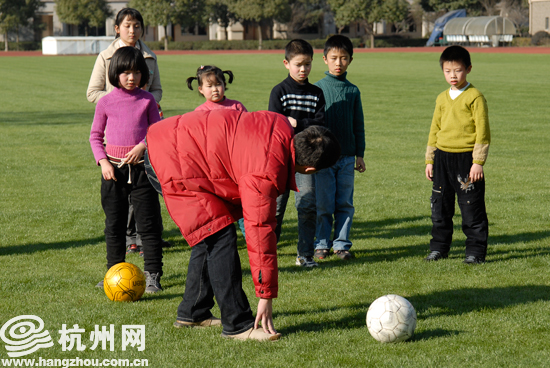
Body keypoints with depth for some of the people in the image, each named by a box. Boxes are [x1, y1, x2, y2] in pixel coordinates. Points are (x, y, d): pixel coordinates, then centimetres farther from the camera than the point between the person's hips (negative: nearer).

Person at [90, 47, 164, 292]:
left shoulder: (147, 100, 3)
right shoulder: (105, 102, 2)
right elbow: (95, 135, 8)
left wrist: (143, 145, -13)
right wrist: (103, 162, -5)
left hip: (142, 165, -1)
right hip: (114, 168, 1)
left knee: (148, 222, -1)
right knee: (114, 223, 8)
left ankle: (153, 274, 4)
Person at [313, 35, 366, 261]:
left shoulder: (353, 91, 7)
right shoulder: (318, 89, -1)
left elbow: (358, 125, 13)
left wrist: (359, 154, 10)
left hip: (347, 156, 2)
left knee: (345, 204, 5)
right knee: (323, 204, 0)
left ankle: (341, 243, 14)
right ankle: (321, 244, 11)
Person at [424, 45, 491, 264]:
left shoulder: (475, 97, -6)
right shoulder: (442, 99, 12)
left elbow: (482, 131, -8)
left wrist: (478, 162, -13)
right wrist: (430, 160, 14)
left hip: (466, 158, -6)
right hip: (442, 158, 6)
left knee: (471, 208, -2)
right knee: (440, 206, 11)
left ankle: (476, 251, 7)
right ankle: (439, 248, 23)